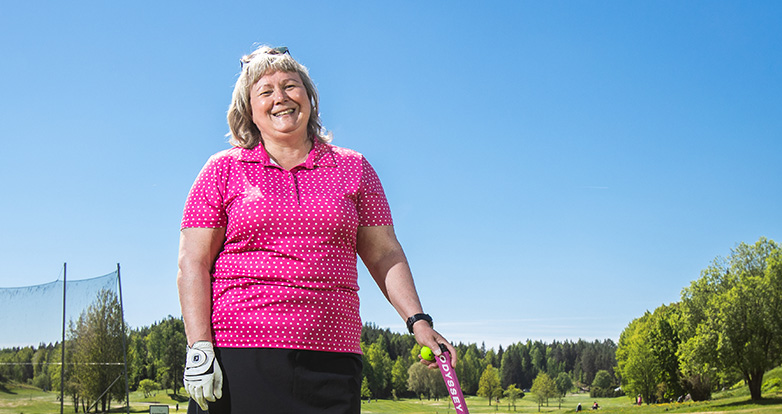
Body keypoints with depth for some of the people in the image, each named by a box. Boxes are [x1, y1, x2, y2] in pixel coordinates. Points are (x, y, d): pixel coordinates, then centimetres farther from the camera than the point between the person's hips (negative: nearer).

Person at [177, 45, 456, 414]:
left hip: (331, 358, 2)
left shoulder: (353, 168, 14)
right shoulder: (224, 170, 8)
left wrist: (417, 320, 1)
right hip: (238, 355, -1)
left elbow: (384, 255, 14)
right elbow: (192, 263, 3)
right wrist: (199, 348, -7)